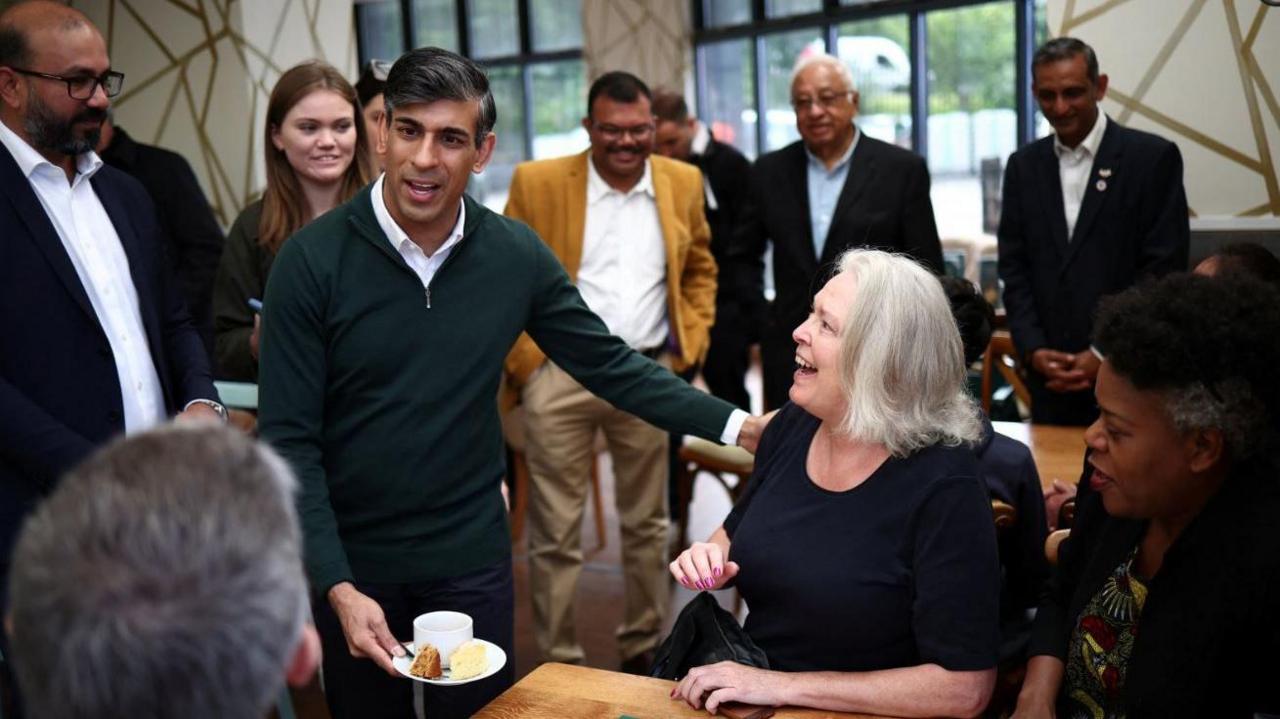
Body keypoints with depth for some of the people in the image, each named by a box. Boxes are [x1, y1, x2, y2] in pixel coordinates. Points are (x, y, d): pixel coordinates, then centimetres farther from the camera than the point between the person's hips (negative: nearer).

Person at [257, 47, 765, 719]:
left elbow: (609, 363, 1)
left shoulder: (515, 255, -7)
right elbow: (289, 441, -13)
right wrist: (339, 587, -20)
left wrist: (742, 425, -6)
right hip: (351, 562, -1)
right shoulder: (311, 260, -14)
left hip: (473, 558, 2)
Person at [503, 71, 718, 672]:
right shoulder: (537, 182, -5)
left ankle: (643, 648, 30)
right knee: (556, 532, 4)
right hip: (560, 375, -2)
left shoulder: (683, 182, 5)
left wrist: (691, 345, 5)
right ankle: (558, 665, 17)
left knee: (647, 522, 14)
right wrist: (523, 361, -7)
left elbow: (700, 269, 16)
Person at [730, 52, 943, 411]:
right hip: (789, 361, 2)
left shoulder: (902, 169, -1)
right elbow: (742, 258, 17)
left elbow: (927, 272, 1)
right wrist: (759, 312, 5)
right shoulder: (770, 171, 7)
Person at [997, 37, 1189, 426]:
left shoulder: (1154, 157, -3)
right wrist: (1033, 349, -4)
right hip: (1051, 378, 3)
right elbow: (1014, 268, 8)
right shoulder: (1023, 165, 9)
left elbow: (1164, 269, -6)